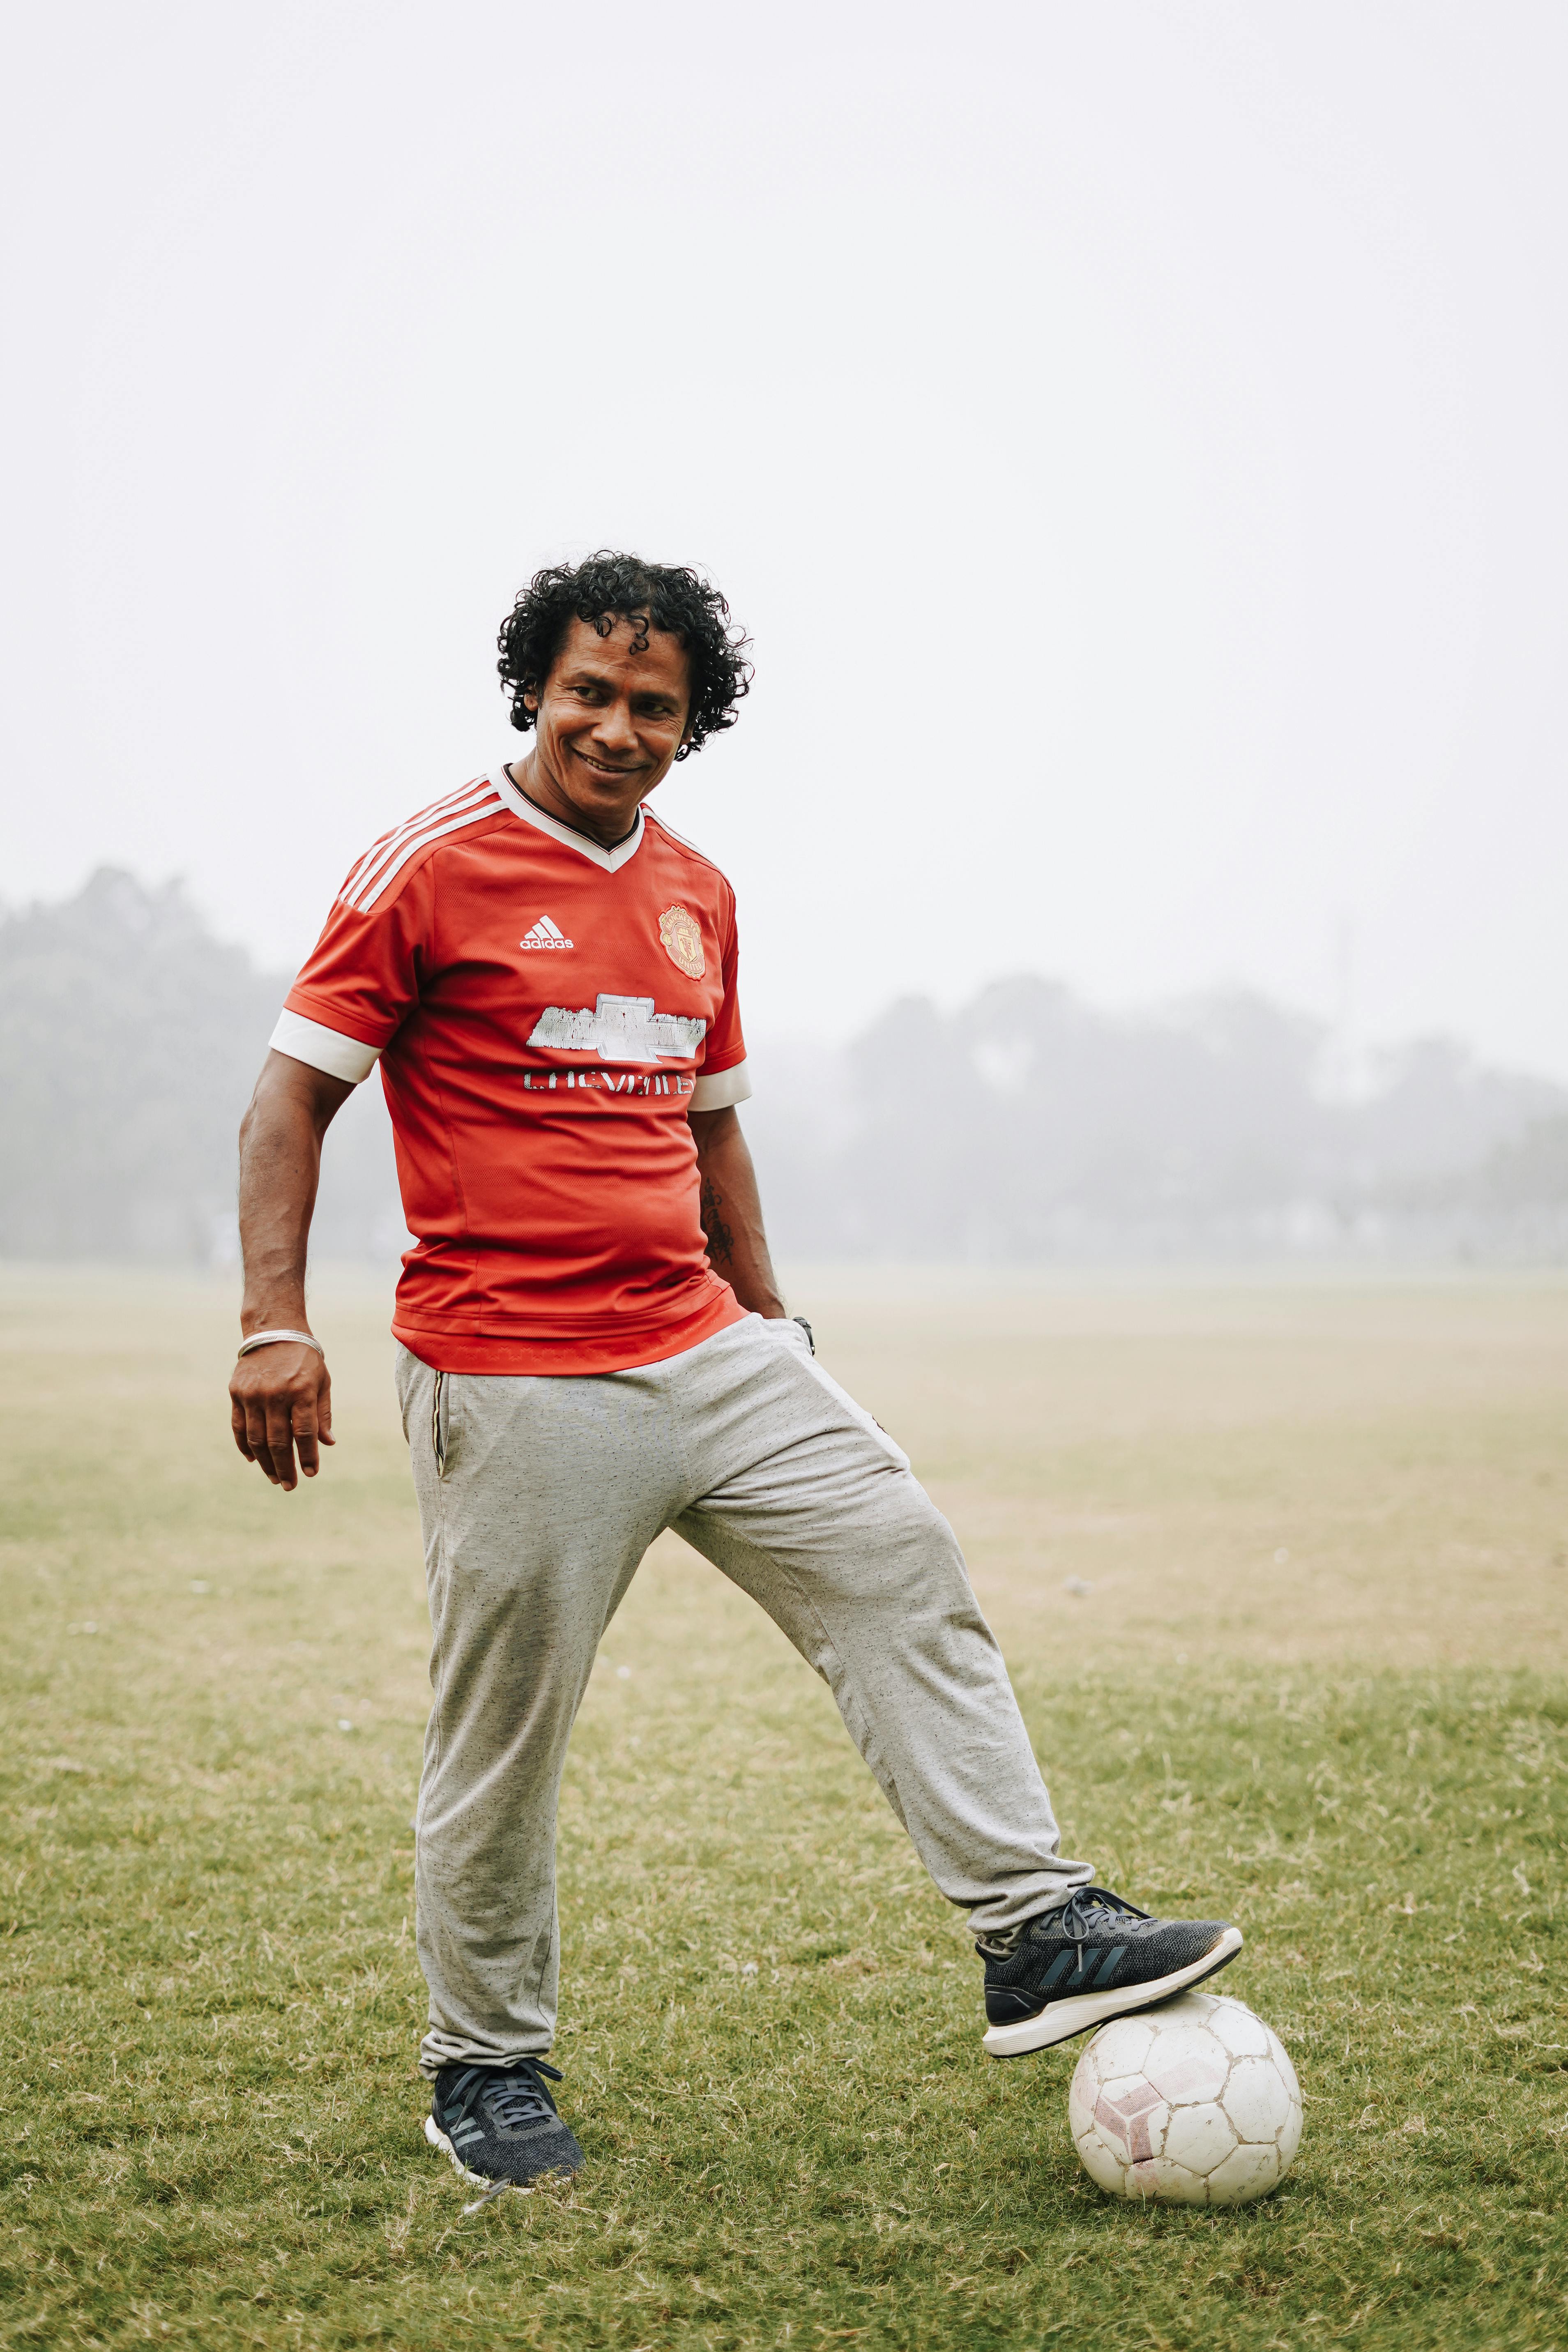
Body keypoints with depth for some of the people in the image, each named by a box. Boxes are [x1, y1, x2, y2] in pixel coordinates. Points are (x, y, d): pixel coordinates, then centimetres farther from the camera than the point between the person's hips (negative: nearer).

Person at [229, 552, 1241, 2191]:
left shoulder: (696, 896, 13)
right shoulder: (431, 868, -7)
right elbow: (292, 1097, -8)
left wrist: (770, 1323, 24)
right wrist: (273, 1323, -18)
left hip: (705, 1349, 6)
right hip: (511, 1385, -6)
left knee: (905, 1576, -4)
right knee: (501, 1735, 1)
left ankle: (1035, 1933, 1)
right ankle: (485, 2066, 20)